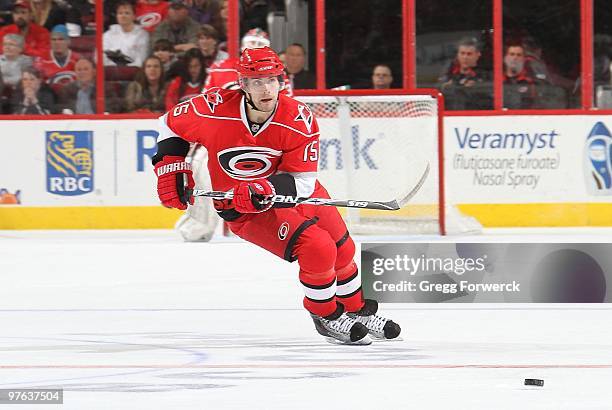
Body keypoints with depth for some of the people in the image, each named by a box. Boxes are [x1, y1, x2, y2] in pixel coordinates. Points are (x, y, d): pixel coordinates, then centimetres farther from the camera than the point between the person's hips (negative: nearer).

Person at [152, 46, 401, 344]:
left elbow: (302, 182, -20)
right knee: (317, 248, -22)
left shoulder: (299, 119, -22)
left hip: (289, 190, 4)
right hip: (240, 208, -4)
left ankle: (358, 311, 42)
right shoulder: (215, 110, -26)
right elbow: (171, 124, -4)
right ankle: (326, 317, 2)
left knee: (342, 249, 14)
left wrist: (267, 189, -38)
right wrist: (170, 168, -10)